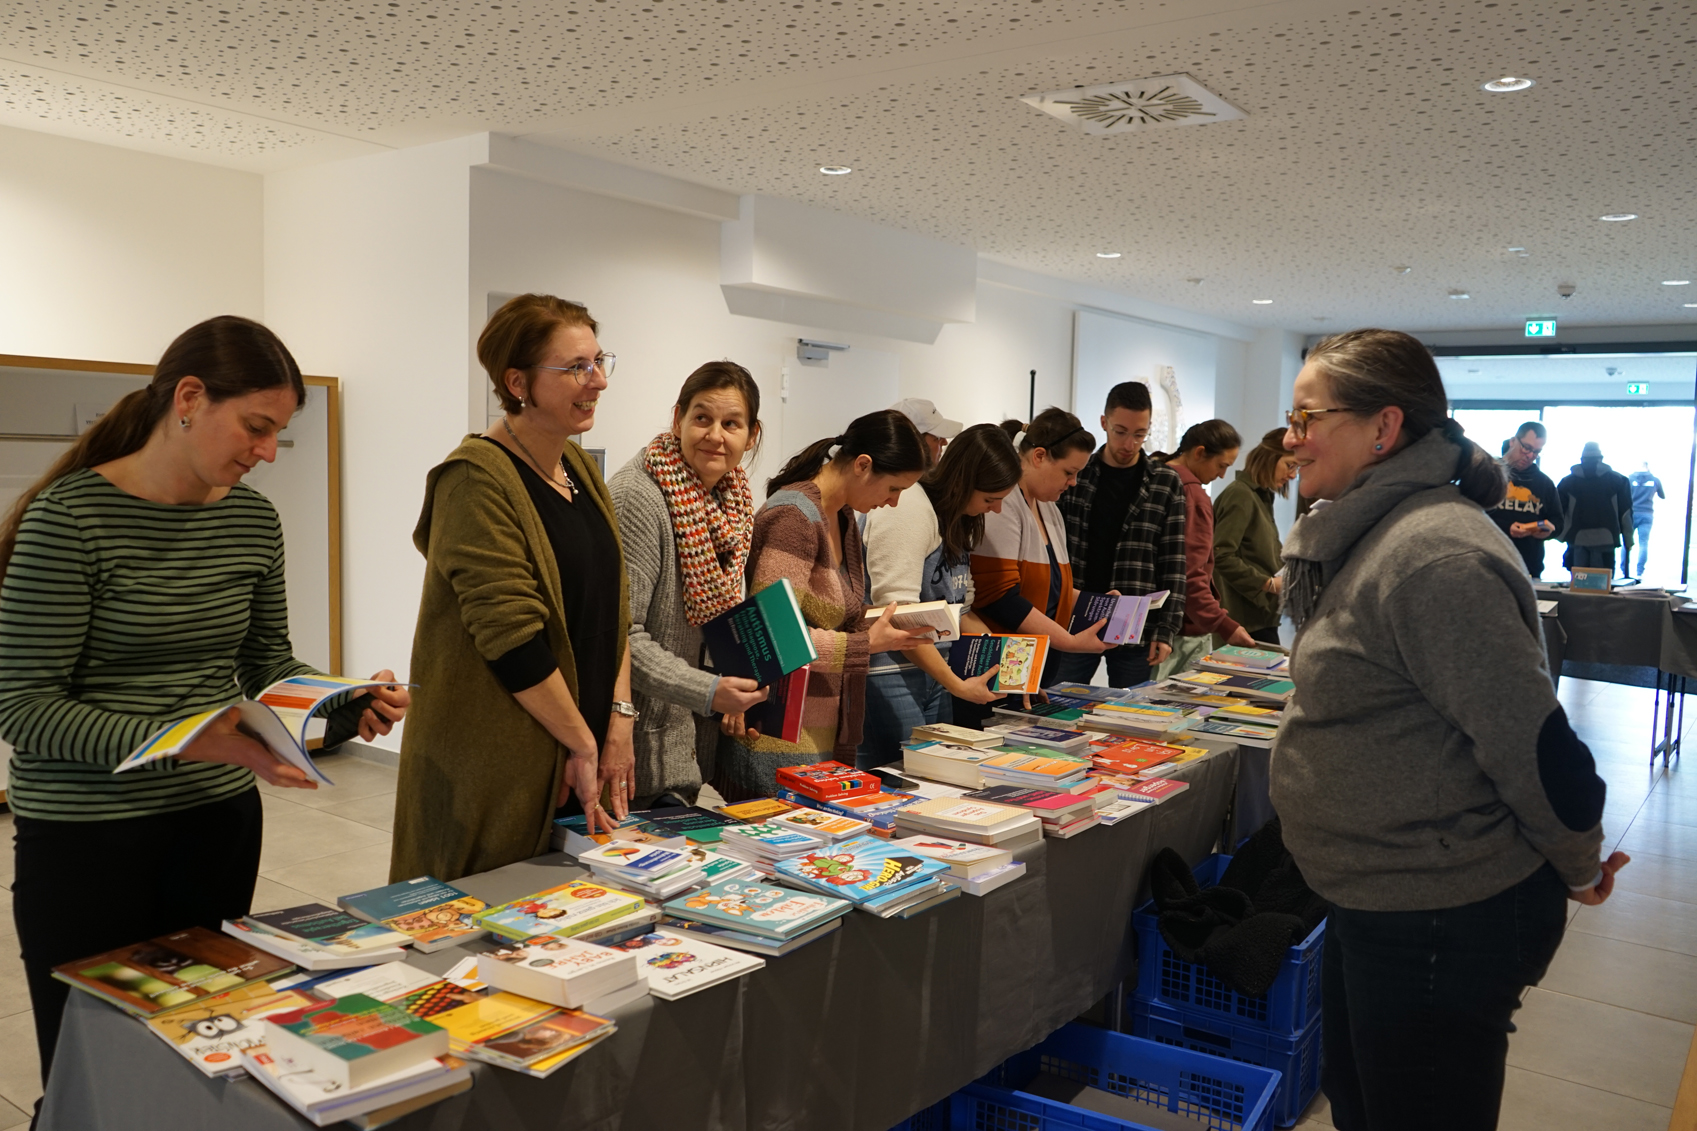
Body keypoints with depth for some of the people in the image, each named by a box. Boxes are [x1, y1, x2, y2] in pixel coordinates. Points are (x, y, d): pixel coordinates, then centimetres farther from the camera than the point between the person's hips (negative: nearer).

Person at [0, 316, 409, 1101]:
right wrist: (186, 742, -26)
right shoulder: (70, 518, -14)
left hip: (220, 824, 5)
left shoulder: (252, 519, 2)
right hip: (87, 838, -5)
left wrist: (348, 704, -8)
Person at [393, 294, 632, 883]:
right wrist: (583, 742, -14)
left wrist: (619, 721, 1)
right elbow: (512, 635, -21)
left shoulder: (579, 467, 9)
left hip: (578, 758, 8)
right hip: (496, 765, -7)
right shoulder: (477, 479, -16)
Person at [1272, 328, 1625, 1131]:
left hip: (1444, 924, -10)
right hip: (1375, 905, 10)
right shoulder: (1370, 537, 8)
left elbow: (1534, 744, -25)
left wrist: (1579, 867, -9)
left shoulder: (1434, 558, -27)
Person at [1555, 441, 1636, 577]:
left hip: (1577, 541, 1)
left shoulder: (1567, 482, 6)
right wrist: (1628, 541, 7)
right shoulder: (1618, 480, 6)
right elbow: (1625, 513, 3)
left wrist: (1560, 535, 16)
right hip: (1605, 540, -1)